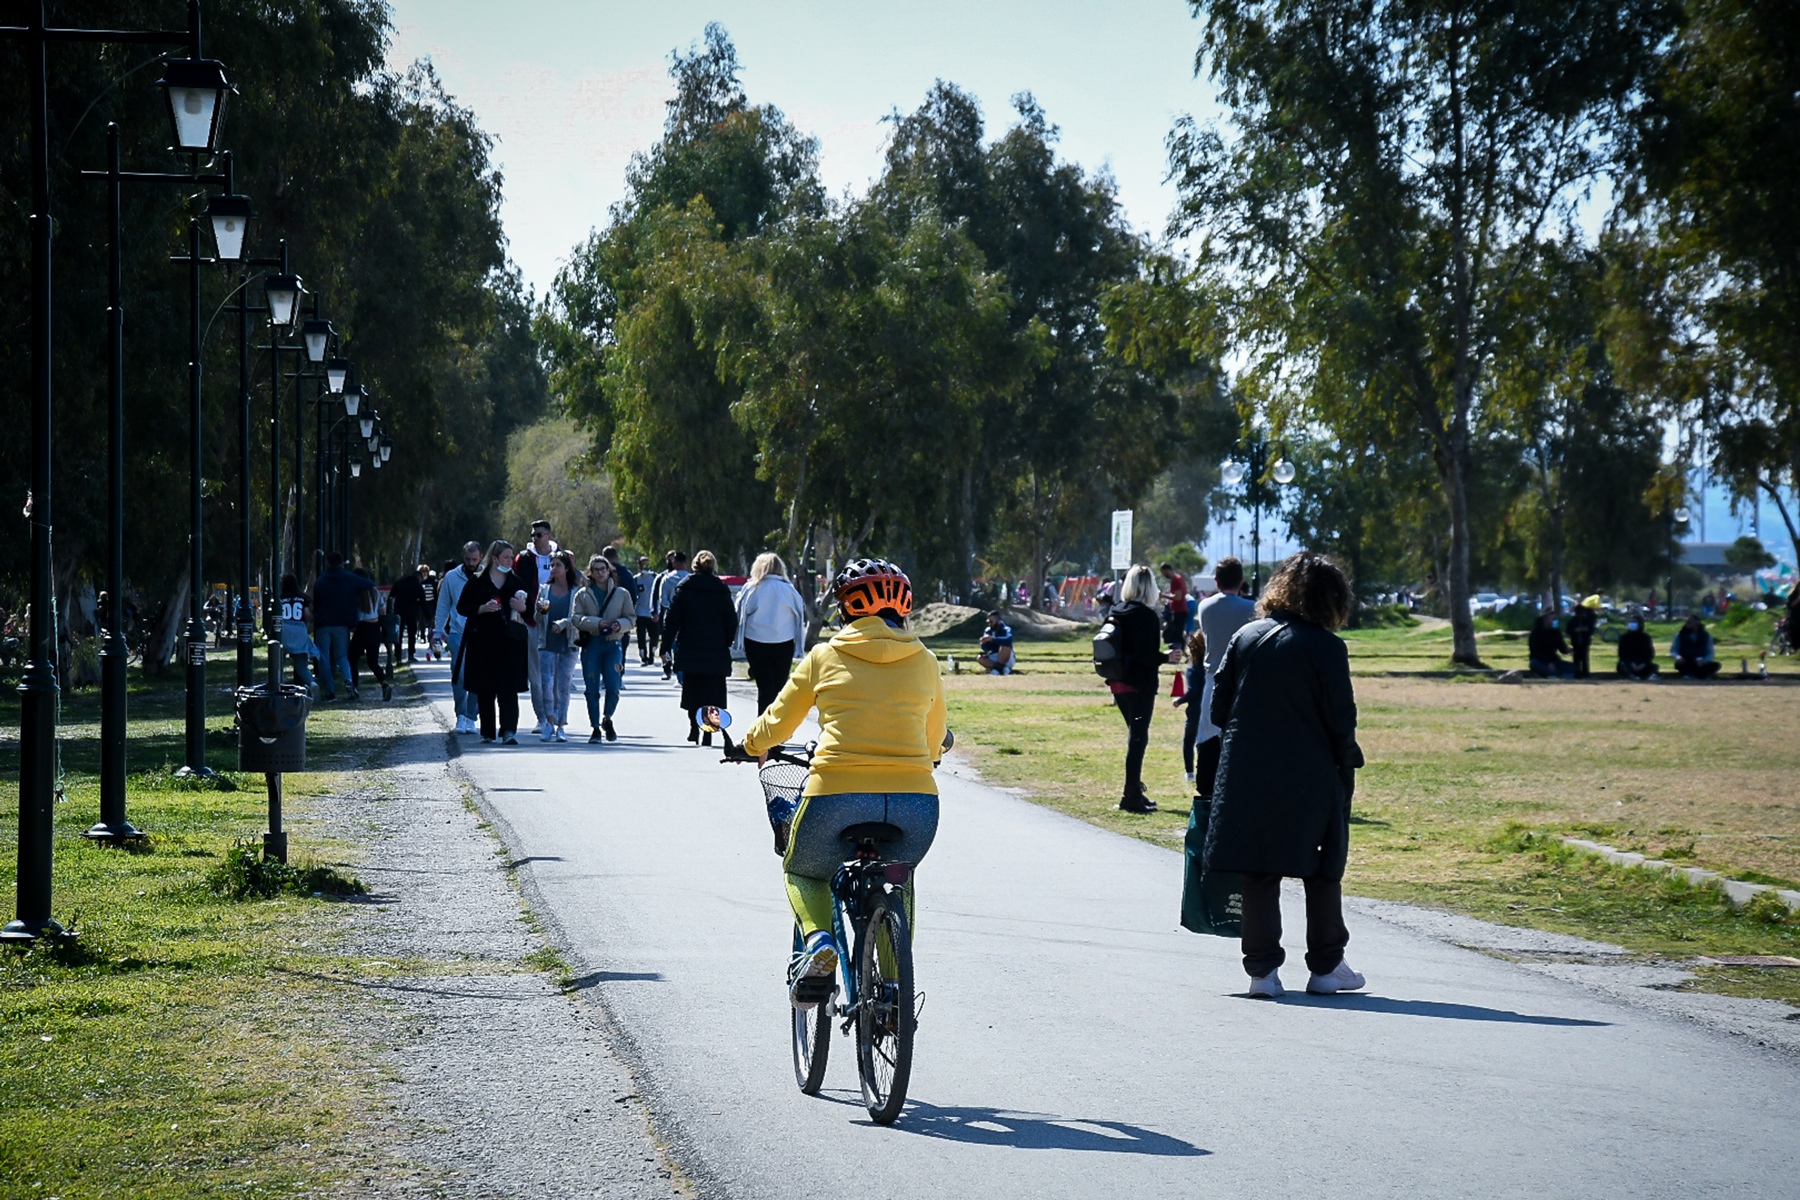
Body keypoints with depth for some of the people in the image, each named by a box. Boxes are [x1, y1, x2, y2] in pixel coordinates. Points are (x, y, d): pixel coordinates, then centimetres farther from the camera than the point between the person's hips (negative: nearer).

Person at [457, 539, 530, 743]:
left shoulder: (516, 582, 12)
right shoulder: (477, 581, 4)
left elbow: (530, 610, 17)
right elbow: (462, 607, 3)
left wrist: (523, 607, -6)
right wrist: (483, 609, -13)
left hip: (510, 642, 1)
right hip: (483, 641, -1)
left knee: (508, 688, -9)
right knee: (485, 689, 4)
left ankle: (509, 730, -14)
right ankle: (488, 732, 12)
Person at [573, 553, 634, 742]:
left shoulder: (621, 594, 11)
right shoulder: (583, 595, 10)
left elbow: (630, 618, 10)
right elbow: (577, 618, -1)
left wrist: (620, 625, -12)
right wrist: (597, 623, -16)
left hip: (613, 644, 0)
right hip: (591, 644, 0)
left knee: (613, 687, -10)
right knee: (591, 689, 0)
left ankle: (607, 719, 17)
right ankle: (595, 727, 10)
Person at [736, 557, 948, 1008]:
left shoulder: (824, 657, 10)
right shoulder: (924, 662, 15)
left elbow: (775, 727, 20)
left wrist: (750, 743, 43)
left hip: (837, 794, -2)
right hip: (915, 798, 2)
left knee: (804, 873, 28)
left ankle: (819, 942, -1)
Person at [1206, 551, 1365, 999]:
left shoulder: (1245, 637, 4)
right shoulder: (1326, 648, -10)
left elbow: (1219, 709, 6)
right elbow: (1341, 721, -9)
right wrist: (1346, 770, 4)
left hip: (1248, 776, 3)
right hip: (1310, 778, -3)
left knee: (1259, 874, 8)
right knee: (1323, 873, 11)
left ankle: (1262, 969, 6)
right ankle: (1326, 967, 15)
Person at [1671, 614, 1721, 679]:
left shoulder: (1706, 635, 3)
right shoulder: (1681, 634, 1)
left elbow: (1710, 654, 1)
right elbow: (1672, 651, 0)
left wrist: (1704, 660, -22)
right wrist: (1677, 657, -25)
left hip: (1700, 664, 1)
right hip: (1685, 664, -1)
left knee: (1716, 665, -27)